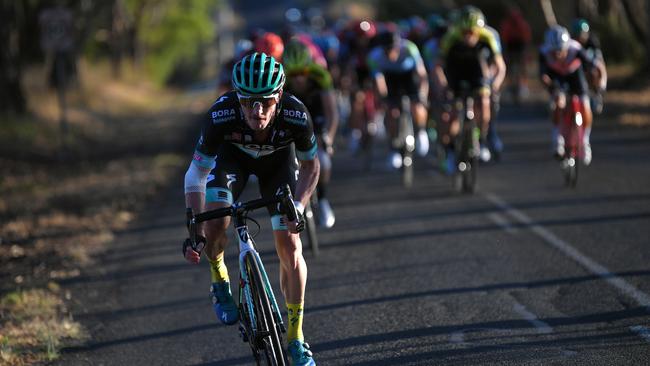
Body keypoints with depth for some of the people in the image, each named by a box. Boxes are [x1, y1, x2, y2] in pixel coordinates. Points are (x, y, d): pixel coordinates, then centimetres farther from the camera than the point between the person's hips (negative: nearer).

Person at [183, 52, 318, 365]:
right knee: (215, 226, -24)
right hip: (232, 155, 0)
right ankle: (219, 280, 10)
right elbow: (196, 174, -26)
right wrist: (195, 231, -34)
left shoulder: (296, 116, -37)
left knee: (290, 246, -9)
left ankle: (296, 337, 6)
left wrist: (298, 206, -30)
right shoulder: (220, 116, -39)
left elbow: (310, 165, -16)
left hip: (278, 159, 0)